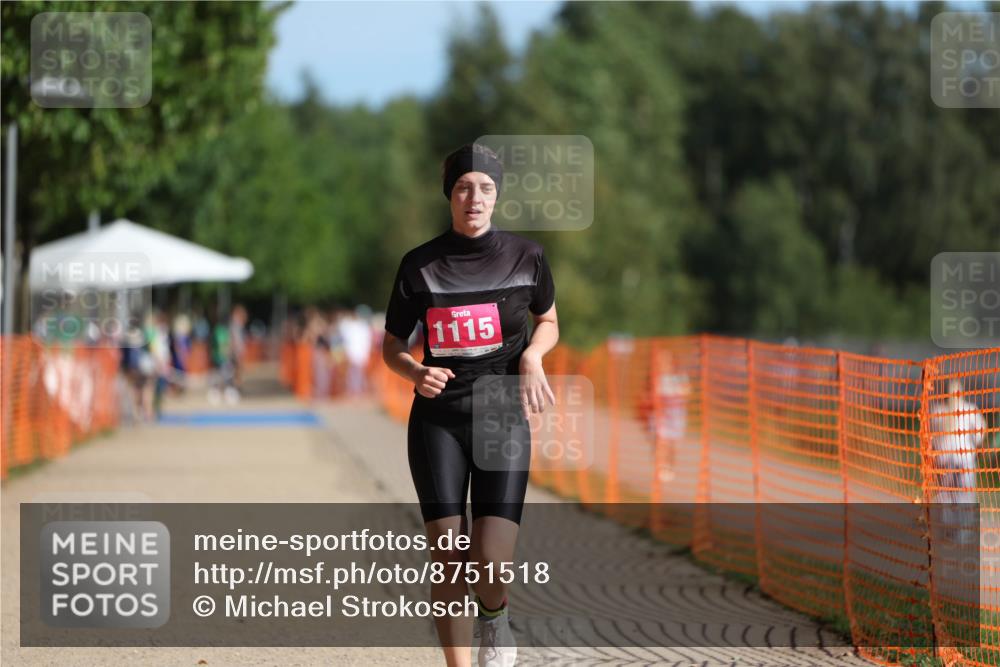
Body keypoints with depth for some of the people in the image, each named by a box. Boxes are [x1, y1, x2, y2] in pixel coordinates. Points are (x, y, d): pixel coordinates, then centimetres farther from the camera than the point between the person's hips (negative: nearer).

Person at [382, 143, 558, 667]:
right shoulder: (419, 264, 0)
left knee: (492, 561, -14)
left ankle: (495, 617, 21)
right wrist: (416, 374, -14)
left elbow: (548, 321, 17)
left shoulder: (525, 256, 1)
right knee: (448, 560, -7)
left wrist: (531, 356, -6)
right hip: (437, 420, 0)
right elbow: (392, 348, 9)